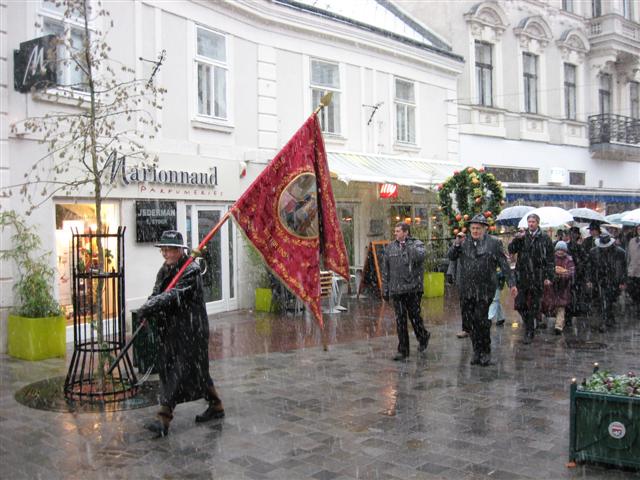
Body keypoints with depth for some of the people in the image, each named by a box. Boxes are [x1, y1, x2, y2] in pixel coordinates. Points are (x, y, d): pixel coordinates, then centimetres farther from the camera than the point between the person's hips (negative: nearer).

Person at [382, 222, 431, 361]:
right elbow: (385, 270, 12)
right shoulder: (390, 248, 11)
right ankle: (403, 350, 11)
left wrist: (407, 245, -20)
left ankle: (423, 338, 32)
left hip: (413, 288, -3)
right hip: (396, 289, 3)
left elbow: (421, 255, -25)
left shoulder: (416, 244, 0)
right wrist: (385, 289, 9)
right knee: (400, 320, 4)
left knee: (414, 316, 3)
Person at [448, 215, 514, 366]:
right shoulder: (464, 243, 11)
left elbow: (504, 264, 2)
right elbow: (451, 257, 7)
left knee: (482, 320, -10)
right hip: (466, 290, 4)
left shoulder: (494, 243, 1)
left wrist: (511, 283, -3)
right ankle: (477, 351, 19)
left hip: (485, 290, -4)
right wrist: (456, 244, -9)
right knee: (471, 322, 7)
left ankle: (486, 352, 6)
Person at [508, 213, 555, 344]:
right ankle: (529, 326, 24)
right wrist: (516, 239, -16)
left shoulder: (545, 239, 1)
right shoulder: (522, 236, 6)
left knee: (534, 306, 4)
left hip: (537, 277, -2)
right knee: (520, 304, 1)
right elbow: (511, 250, -1)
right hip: (522, 276, 2)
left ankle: (529, 333, 13)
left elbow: (550, 260, 1)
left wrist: (549, 277, -5)